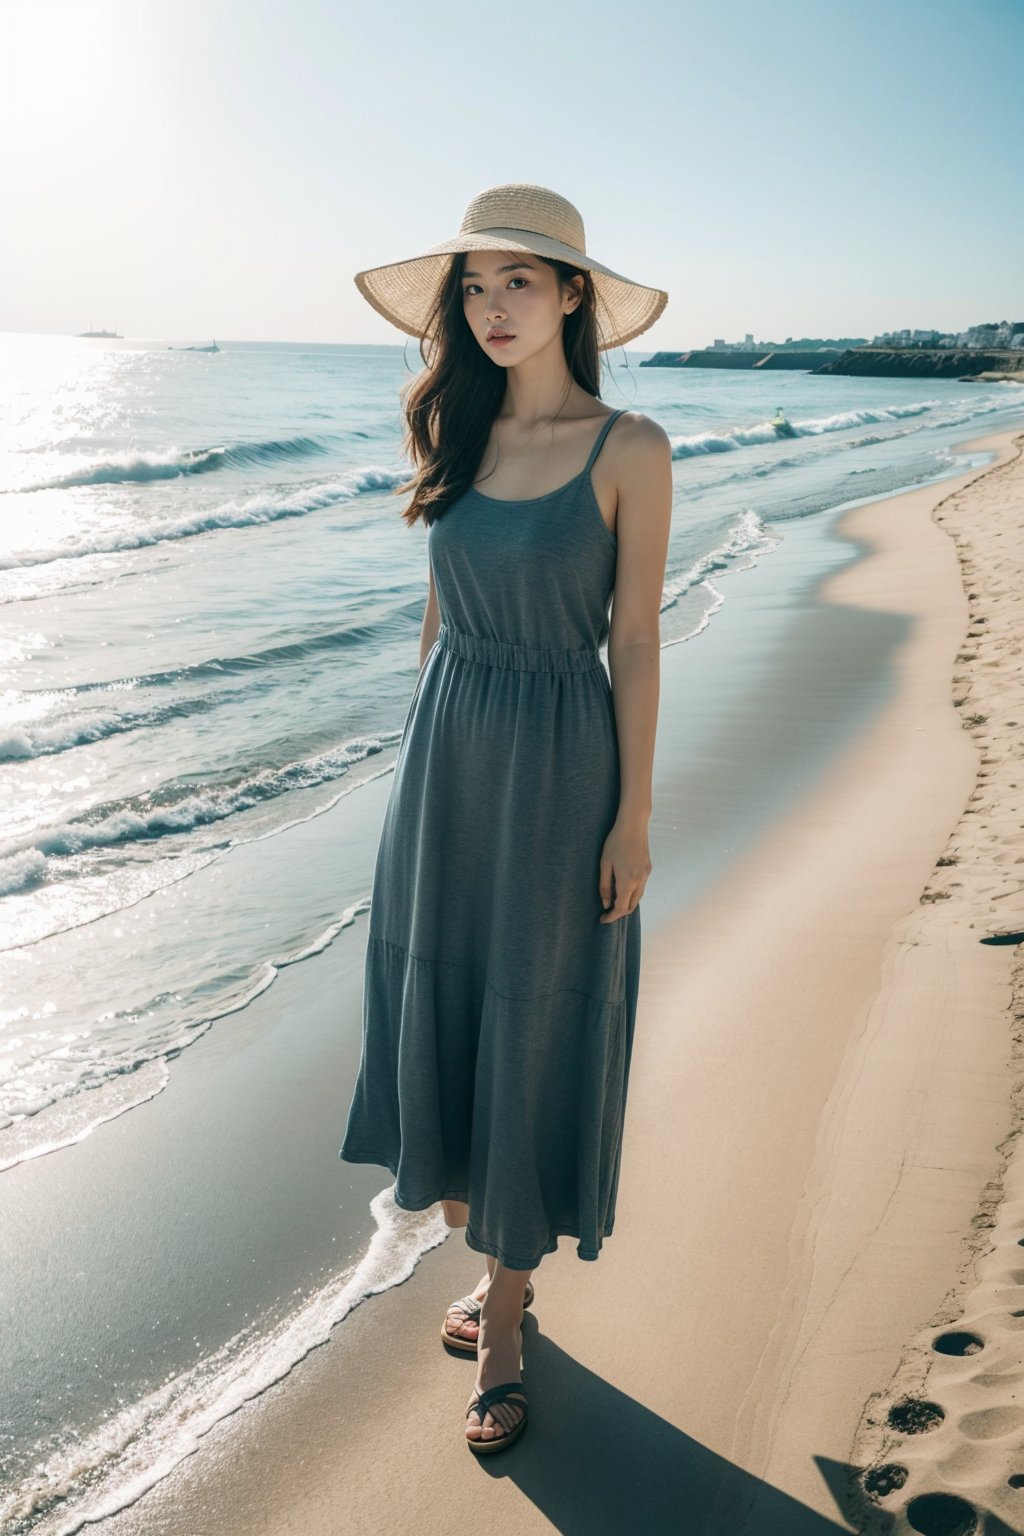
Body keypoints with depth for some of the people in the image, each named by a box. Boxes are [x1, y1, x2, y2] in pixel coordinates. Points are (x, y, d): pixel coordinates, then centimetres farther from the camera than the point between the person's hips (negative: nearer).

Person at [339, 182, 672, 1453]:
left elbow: (635, 641, -9)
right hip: (446, 752, 5)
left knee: (535, 1033, 5)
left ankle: (501, 1330, 23)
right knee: (440, 1010, 13)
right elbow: (441, 612, 11)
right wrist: (428, 757, 13)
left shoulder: (629, 449, -10)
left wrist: (634, 815, -10)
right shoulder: (454, 434, 5)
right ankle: (497, 1263, 36)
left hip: (558, 764, -5)